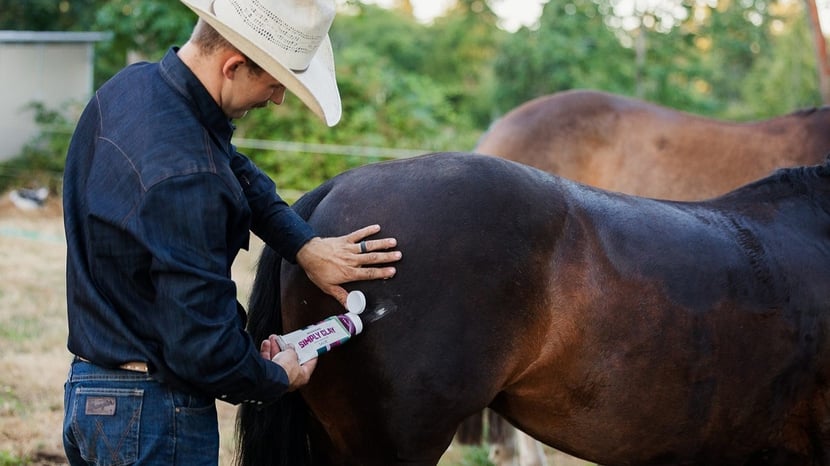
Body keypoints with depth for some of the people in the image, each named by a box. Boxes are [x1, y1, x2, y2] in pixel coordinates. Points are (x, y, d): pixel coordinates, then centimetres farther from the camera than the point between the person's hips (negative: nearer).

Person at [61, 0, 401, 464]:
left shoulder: (134, 83, 0)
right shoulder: (186, 179, -30)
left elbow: (235, 171, 17)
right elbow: (203, 351, -26)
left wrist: (305, 244, 6)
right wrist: (277, 378, -6)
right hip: (154, 416, -9)